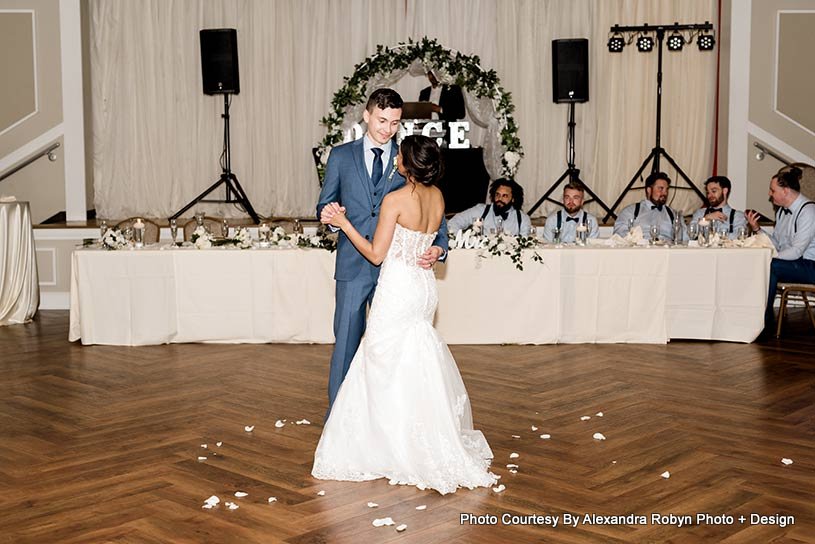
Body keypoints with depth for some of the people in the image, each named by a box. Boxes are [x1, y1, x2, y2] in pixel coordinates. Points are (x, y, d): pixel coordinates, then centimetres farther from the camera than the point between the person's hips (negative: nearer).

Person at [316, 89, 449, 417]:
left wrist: (438, 247, -16)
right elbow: (324, 206, 7)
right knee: (346, 341, 4)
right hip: (353, 266, 0)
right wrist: (327, 213, -17)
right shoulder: (341, 156, 6)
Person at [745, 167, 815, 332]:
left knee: (769, 266, -31)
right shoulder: (782, 211, 12)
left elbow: (796, 251, -23)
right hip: (788, 262, 8)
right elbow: (777, 244, 12)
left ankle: (764, 323, -18)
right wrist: (757, 229, 1)